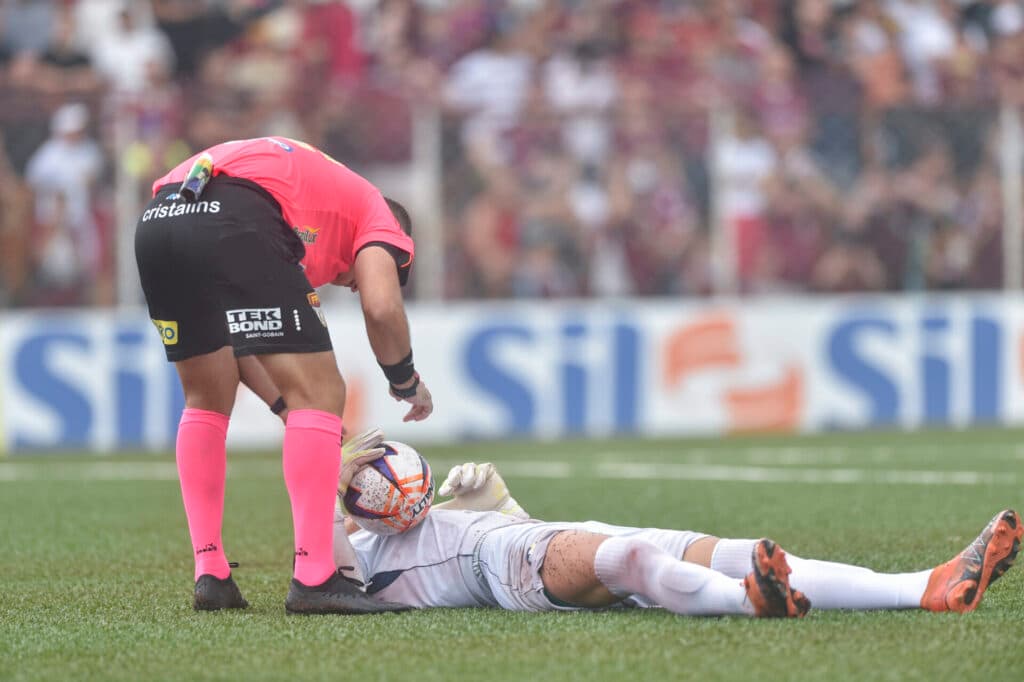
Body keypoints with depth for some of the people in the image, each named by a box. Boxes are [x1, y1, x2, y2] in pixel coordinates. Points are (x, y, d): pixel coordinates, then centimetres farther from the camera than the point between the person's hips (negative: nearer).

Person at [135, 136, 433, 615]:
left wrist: (286, 408, 34)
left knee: (206, 402, 24)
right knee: (320, 394, 1)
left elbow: (228, 339, 36)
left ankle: (209, 575, 19)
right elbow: (381, 308, 2)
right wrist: (407, 384, 19)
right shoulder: (379, 216, 24)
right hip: (233, 220, -7)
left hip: (155, 221, 7)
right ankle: (313, 579, -7)